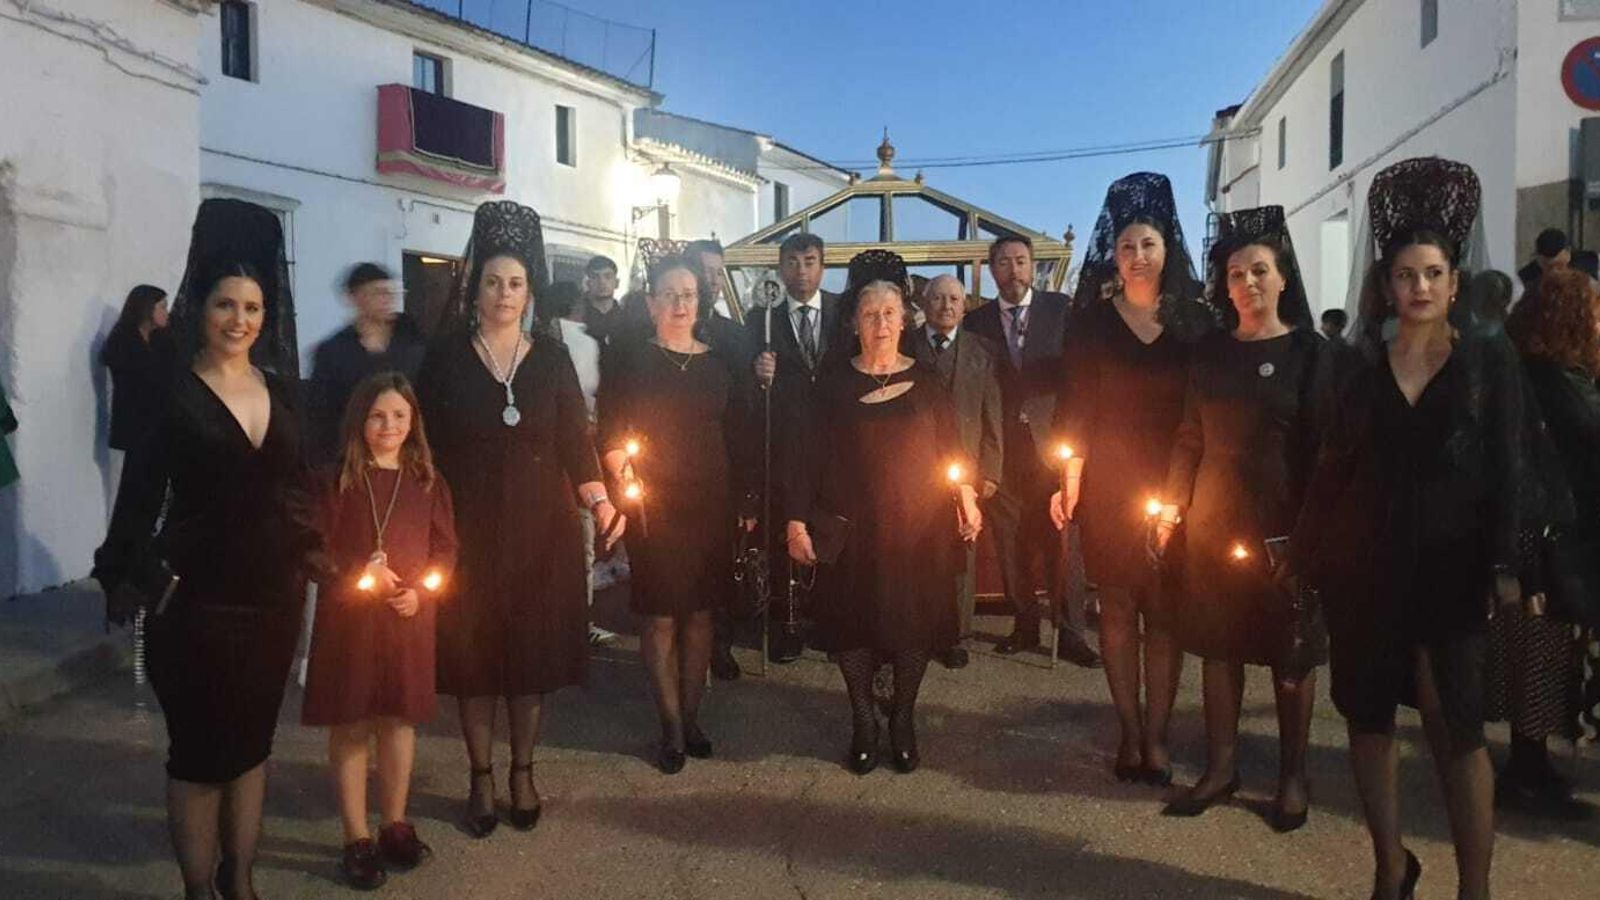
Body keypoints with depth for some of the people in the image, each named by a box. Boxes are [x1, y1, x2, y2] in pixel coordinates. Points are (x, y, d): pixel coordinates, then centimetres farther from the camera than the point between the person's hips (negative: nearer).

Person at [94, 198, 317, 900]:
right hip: (197, 599, -5)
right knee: (200, 750, 6)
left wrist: (312, 549, 10)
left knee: (253, 741, 15)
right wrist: (126, 578, -10)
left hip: (275, 595, 5)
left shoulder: (279, 389, 6)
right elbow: (140, 497, -6)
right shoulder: (170, 393, -7)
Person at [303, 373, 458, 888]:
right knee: (350, 725, 5)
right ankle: (357, 839, 17)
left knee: (400, 720, 12)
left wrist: (422, 593, -10)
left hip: (410, 618, 2)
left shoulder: (427, 483, 3)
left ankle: (395, 825, 29)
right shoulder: (337, 481, -4)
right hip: (348, 618, -2)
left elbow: (446, 550, 5)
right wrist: (359, 573, -19)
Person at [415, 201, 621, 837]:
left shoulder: (551, 356, 3)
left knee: (533, 648, 7)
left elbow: (574, 438, 0)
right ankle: (481, 778, 20)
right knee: (472, 650, 5)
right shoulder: (446, 356, 0)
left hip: (540, 528, 1)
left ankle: (523, 772, 23)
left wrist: (599, 501, -14)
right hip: (469, 527, -1)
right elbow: (428, 444, 0)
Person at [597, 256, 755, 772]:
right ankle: (672, 730, 12)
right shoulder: (629, 361, 1)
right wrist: (620, 464, -19)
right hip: (653, 507, -2)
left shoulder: (721, 364, 8)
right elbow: (609, 433, 0)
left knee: (699, 614, 8)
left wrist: (745, 504, 5)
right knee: (660, 618, 1)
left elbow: (738, 438, 8)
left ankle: (690, 720, 21)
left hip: (711, 506, 3)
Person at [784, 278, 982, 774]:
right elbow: (809, 455, 0)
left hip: (919, 528, 1)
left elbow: (950, 447, 6)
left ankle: (903, 719, 26)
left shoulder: (926, 381, 4)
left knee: (914, 622, 6)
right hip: (850, 528, 0)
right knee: (853, 622, 5)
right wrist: (797, 522, -5)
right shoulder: (834, 384, 1)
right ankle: (863, 723, 23)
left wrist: (966, 496, -8)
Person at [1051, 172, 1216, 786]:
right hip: (1108, 487, 0)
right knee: (1117, 607, 5)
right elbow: (1074, 408, 0)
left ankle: (1156, 736, 11)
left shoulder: (1195, 321, 3)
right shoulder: (1091, 322, 3)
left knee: (1164, 610, 3)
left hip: (1175, 489, 0)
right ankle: (1130, 734, 14)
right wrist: (1069, 481, -9)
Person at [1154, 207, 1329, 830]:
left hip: (1283, 524, -3)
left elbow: (1323, 447, -6)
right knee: (1218, 642, 8)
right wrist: (1172, 504, 0)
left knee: (1289, 650, 6)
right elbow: (1190, 438, 10)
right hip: (1214, 521, 3)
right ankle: (1221, 765, 20)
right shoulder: (1210, 353, 7)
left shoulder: (1309, 353, -3)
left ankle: (1292, 776, 20)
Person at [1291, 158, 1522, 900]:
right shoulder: (1361, 369, 6)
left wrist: (1504, 565, -9)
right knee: (1368, 717, 8)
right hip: (1366, 566, 2)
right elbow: (1333, 468, 6)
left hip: (1450, 568, -2)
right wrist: (1304, 555, 2)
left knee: (1456, 729, -4)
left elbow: (1506, 468, -2)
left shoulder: (1490, 359, 3)